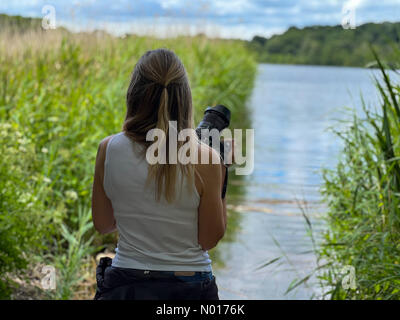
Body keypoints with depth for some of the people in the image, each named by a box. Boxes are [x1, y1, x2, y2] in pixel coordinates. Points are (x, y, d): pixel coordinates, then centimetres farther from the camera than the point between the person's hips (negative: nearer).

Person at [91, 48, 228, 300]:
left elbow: (102, 225, 6)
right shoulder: (204, 159, -14)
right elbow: (210, 239, -5)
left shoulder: (109, 150, -7)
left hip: (125, 285, 2)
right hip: (190, 288, -2)